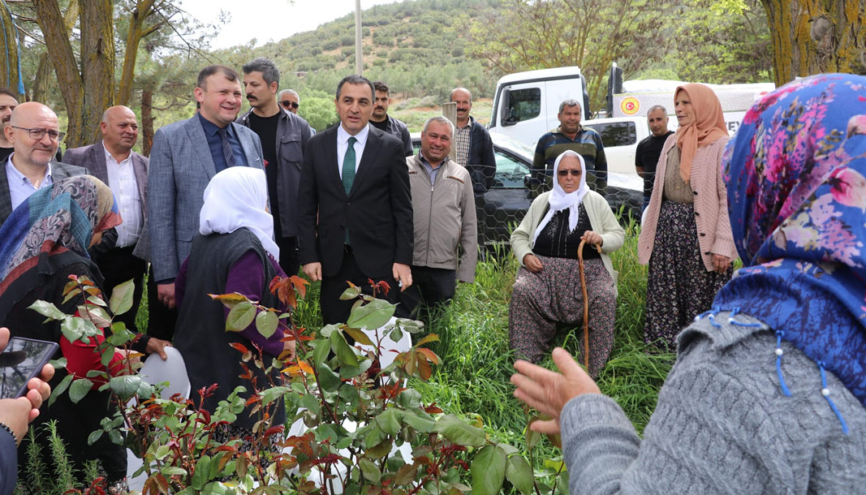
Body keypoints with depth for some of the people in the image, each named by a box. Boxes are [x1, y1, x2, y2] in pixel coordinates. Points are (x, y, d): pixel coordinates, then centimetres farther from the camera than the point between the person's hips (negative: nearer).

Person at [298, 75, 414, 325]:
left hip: (378, 262, -2)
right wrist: (309, 255, -1)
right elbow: (306, 206, 6)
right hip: (332, 262, 2)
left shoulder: (391, 147, 0)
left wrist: (403, 259, -5)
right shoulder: (316, 145, 5)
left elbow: (403, 208, 0)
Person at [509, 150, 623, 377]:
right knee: (521, 291, -29)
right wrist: (526, 255, -3)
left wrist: (602, 239, -11)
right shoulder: (542, 202, 16)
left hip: (587, 270, -1)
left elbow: (618, 235, 13)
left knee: (604, 298, -31)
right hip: (544, 268, 1)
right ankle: (525, 363, -20)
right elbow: (518, 236, 19)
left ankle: (592, 369, -18)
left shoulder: (595, 201, 12)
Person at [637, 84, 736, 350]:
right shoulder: (672, 143, 14)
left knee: (702, 297, -1)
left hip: (699, 229, -6)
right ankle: (664, 347, 18)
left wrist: (722, 245, -16)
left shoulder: (722, 146, -5)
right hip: (668, 228, 6)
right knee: (663, 296, 8)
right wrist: (650, 233, 14)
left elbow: (728, 199, -10)